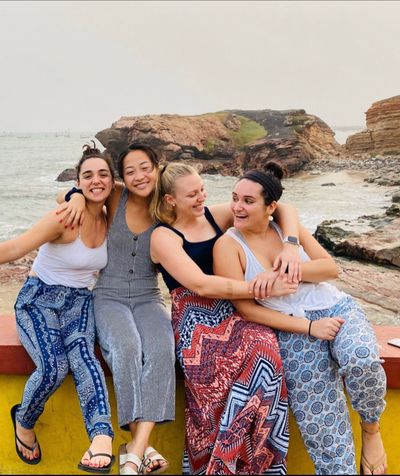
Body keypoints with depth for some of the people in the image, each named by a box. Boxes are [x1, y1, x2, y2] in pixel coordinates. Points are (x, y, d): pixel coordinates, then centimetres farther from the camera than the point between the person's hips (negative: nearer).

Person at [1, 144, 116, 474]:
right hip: (40, 299, -4)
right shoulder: (65, 218, -16)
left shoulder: (109, 221, 4)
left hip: (79, 302, 4)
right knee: (54, 366, -27)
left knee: (82, 353, -29)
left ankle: (102, 437, -45)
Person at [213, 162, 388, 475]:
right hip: (293, 332, -2)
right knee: (319, 422, -12)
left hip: (337, 308, 2)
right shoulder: (228, 245, -3)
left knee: (361, 361, -28)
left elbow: (331, 268, 1)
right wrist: (309, 327, -13)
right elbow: (246, 308, -8)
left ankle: (371, 428, 1)